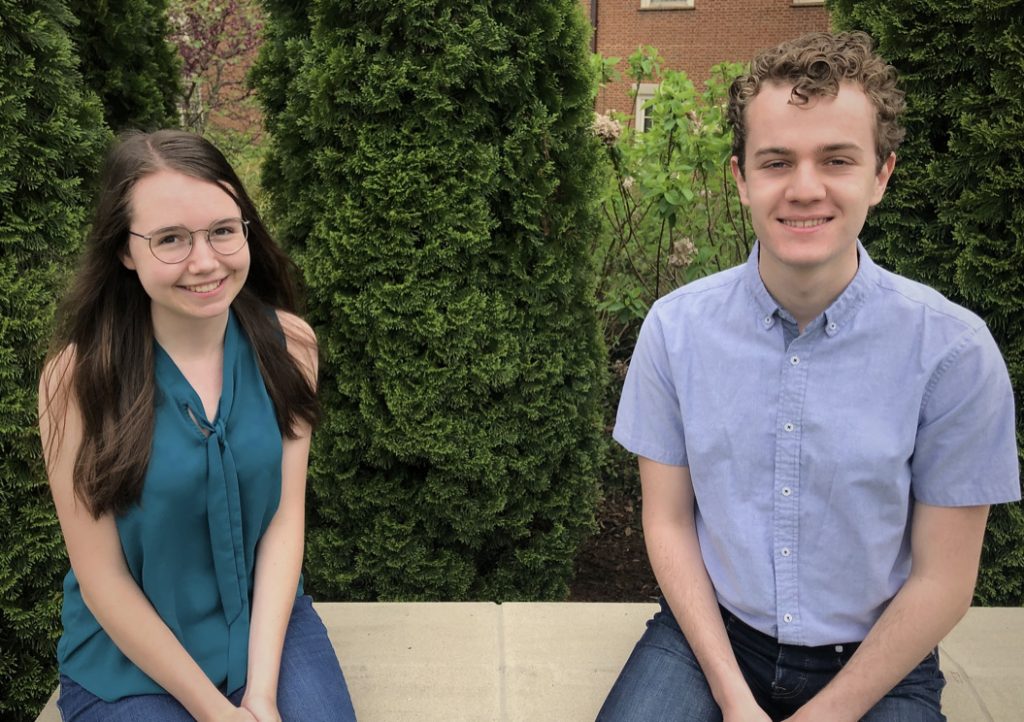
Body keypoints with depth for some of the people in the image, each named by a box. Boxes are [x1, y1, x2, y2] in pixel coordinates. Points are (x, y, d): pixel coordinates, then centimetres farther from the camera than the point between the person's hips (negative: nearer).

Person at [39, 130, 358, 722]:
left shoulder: (287, 344, -11)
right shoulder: (80, 376, -19)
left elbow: (285, 515, -8)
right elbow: (102, 578, -14)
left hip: (270, 620, 3)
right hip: (131, 657, -2)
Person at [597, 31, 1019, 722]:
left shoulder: (954, 352, -13)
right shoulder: (675, 328, -8)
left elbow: (942, 580, -7)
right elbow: (668, 521, -2)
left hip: (876, 664, 0)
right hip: (710, 633, 0)